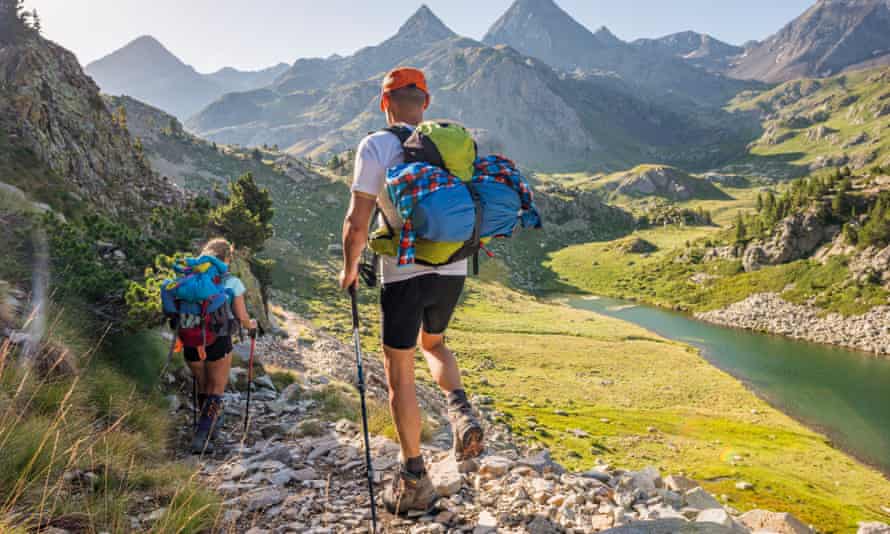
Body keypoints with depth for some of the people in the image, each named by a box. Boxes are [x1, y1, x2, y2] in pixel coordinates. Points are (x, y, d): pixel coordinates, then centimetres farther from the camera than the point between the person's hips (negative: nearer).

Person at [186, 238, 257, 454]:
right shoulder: (232, 282, -1)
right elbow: (242, 318, -2)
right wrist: (251, 325, 20)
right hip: (218, 341, -3)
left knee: (203, 387, 23)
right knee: (216, 390, 10)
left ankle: (212, 426, 38)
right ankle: (201, 437, 0)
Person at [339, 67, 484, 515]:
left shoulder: (375, 146, -8)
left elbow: (357, 222, -12)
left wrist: (349, 268, 5)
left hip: (403, 274, -4)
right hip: (452, 271, 5)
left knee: (400, 375, 10)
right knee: (432, 344, 30)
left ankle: (414, 480, 17)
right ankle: (460, 409, 3)